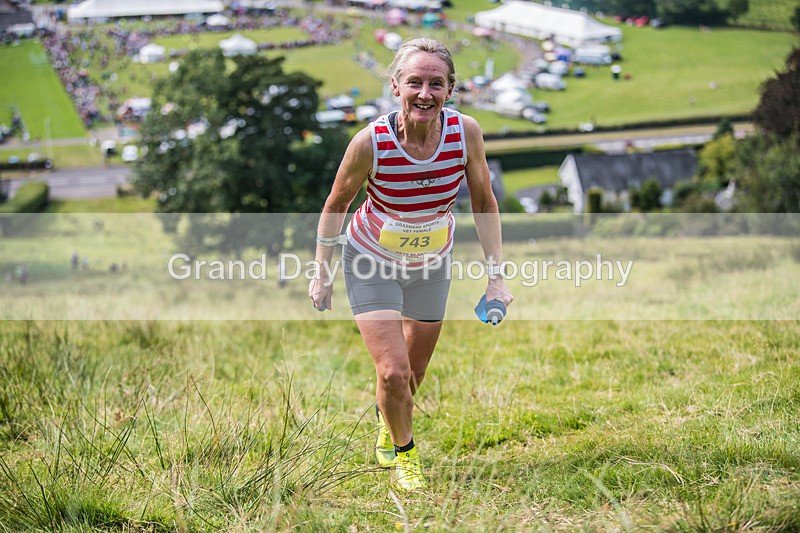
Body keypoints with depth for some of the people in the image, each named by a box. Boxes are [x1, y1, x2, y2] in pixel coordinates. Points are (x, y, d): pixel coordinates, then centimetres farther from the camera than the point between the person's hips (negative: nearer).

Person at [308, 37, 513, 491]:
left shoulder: (465, 131, -24)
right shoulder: (371, 142, -30)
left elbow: (484, 202, -7)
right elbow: (336, 205, -12)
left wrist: (497, 275, -7)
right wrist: (322, 274, -4)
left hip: (432, 263, 3)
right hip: (371, 263, -3)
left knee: (414, 371, 16)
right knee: (393, 372, -12)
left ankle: (388, 422, 52)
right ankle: (403, 451, 20)